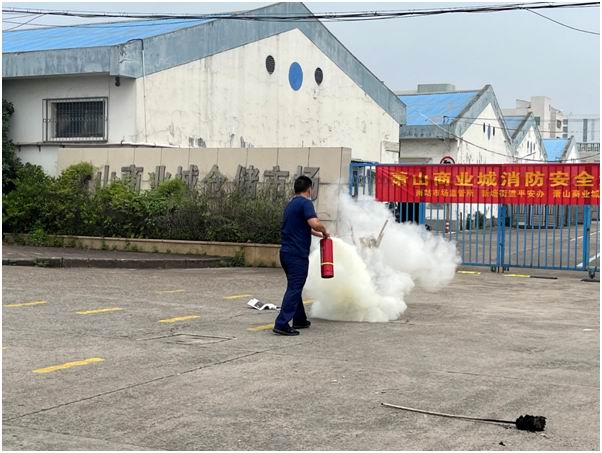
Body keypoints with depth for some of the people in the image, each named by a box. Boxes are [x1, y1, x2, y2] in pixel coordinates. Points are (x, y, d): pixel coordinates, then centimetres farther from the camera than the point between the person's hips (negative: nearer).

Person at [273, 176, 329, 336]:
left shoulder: (291, 204, 18)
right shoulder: (305, 203, -11)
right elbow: (314, 224, -26)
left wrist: (319, 234, 43)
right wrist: (324, 231, -5)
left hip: (286, 252, 9)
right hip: (298, 254, -9)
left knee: (294, 287, 20)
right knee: (294, 289, -8)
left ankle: (299, 320, 30)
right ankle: (282, 324, -13)